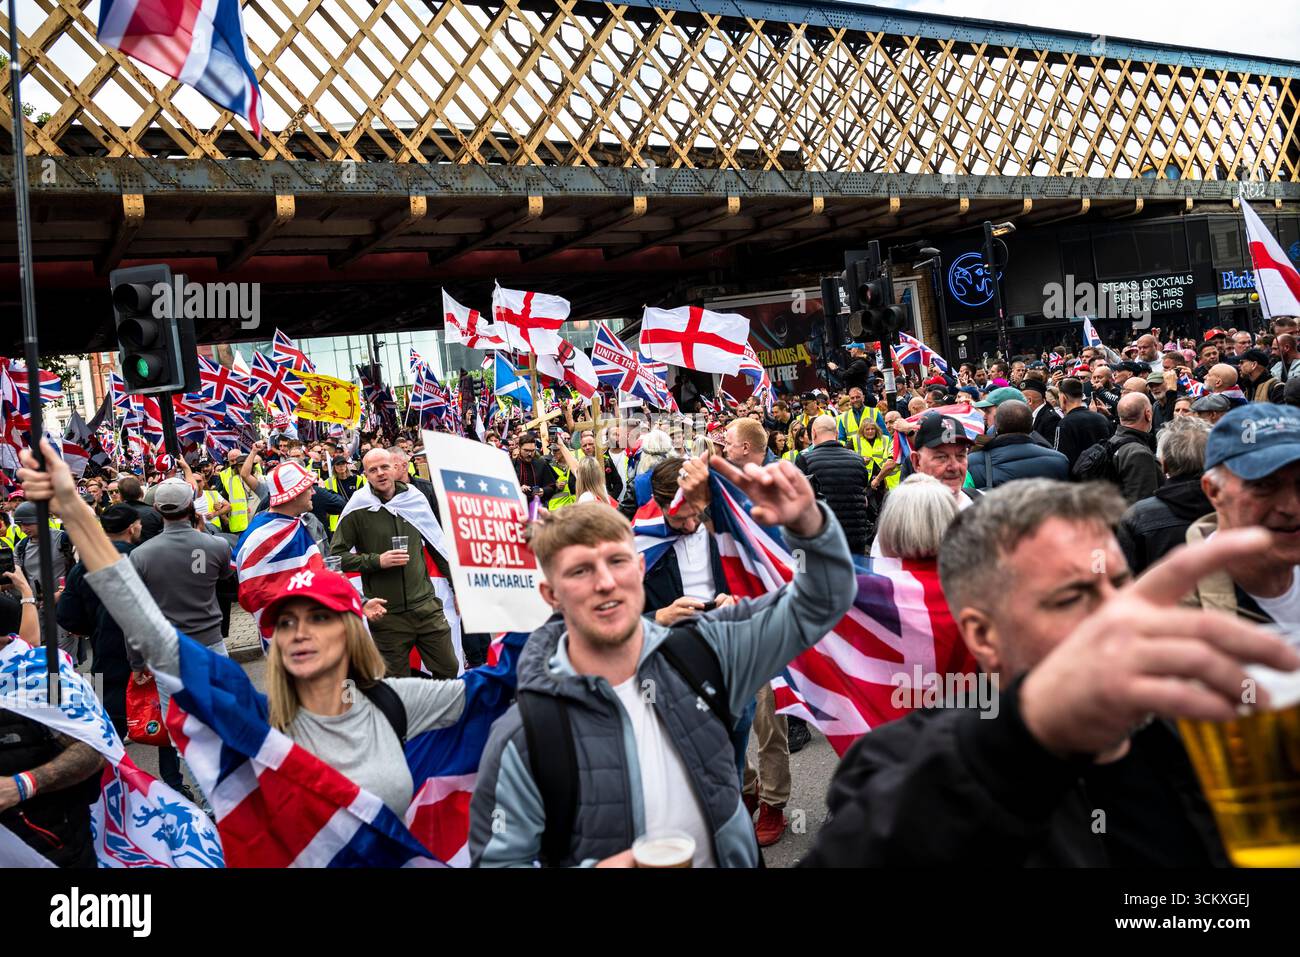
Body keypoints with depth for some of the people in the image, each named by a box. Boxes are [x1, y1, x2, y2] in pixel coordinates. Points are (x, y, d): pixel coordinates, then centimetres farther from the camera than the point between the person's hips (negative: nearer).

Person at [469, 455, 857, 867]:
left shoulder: (703, 652, -14)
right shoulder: (523, 735, -24)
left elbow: (817, 605, -10)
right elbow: (498, 861, -17)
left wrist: (808, 522, -29)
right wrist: (593, 868, -34)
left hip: (730, 857, 4)